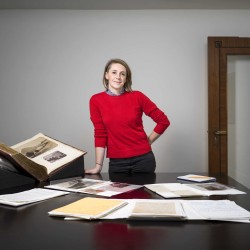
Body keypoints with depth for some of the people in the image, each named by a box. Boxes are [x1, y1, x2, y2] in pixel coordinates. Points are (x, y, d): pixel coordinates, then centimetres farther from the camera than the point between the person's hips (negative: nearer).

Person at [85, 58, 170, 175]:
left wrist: (147, 142, 3)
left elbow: (163, 121, 2)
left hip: (142, 159, 0)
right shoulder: (96, 100, -2)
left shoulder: (137, 97, -5)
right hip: (116, 162, 1)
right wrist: (98, 166, -3)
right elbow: (100, 134, -1)